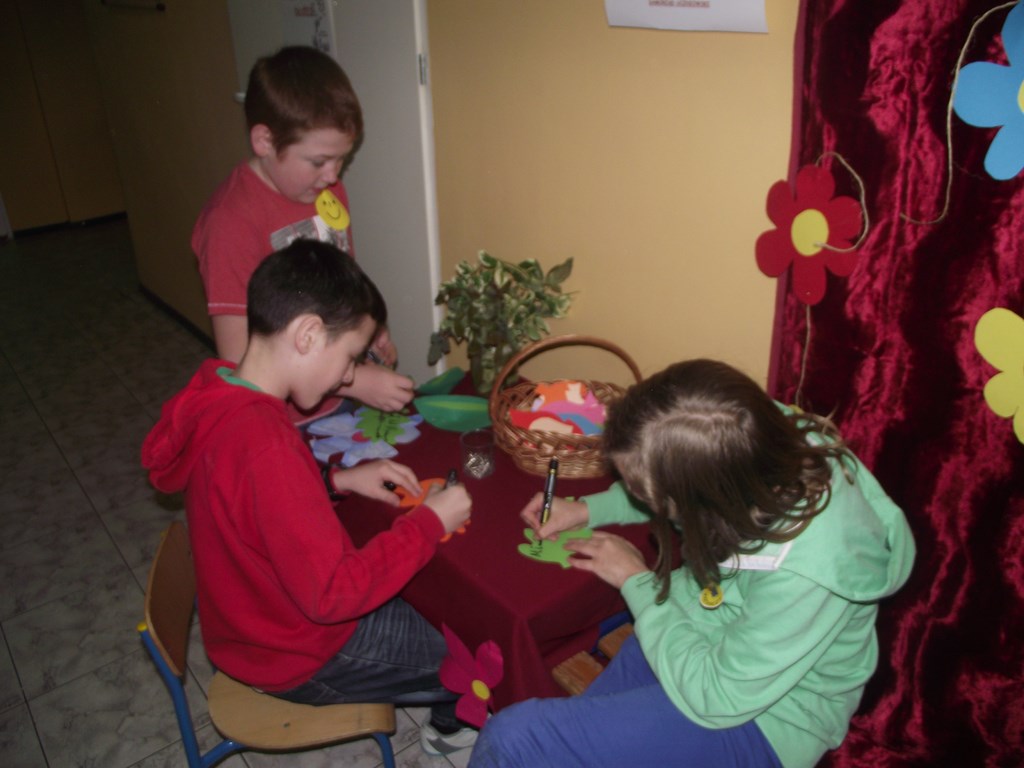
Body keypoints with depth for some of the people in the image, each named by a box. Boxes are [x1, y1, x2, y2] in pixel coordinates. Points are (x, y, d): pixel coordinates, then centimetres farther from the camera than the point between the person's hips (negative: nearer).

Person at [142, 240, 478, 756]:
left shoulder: (215, 394, -10)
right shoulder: (265, 445, -38)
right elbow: (333, 593, -33)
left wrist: (339, 480, -1)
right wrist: (428, 525, -22)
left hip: (253, 620, 9)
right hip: (300, 659, -8)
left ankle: (450, 718, 42)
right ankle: (454, 724, 40)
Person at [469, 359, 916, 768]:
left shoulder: (811, 572, -38)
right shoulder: (756, 435, -20)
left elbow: (713, 698, -23)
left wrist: (636, 582, -15)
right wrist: (588, 509, 0)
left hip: (757, 718, -6)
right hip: (699, 631, 7)